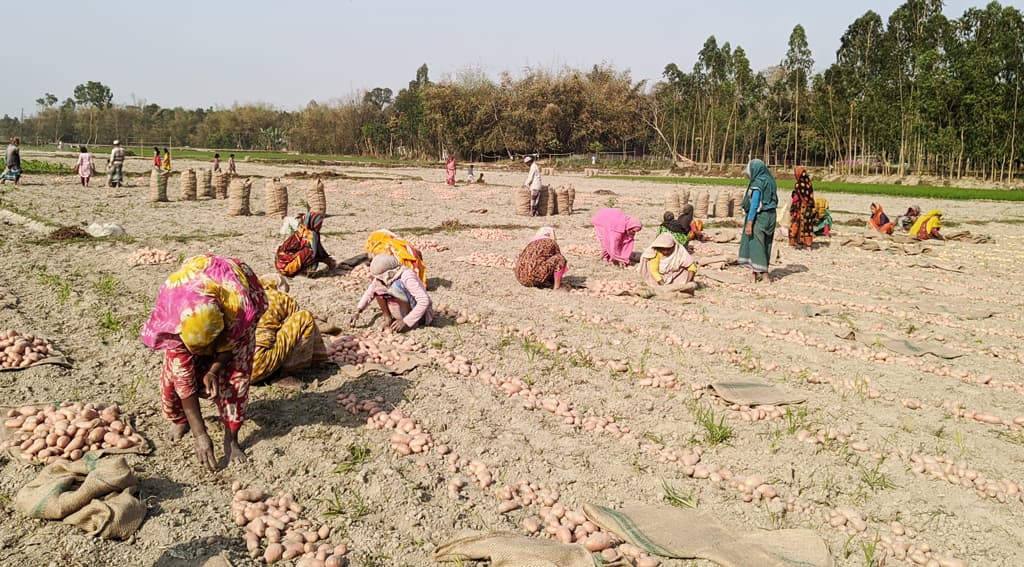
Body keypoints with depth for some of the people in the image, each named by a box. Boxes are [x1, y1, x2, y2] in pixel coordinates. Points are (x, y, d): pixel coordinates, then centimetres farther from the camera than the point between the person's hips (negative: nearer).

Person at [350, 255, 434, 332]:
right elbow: (370, 292, 4)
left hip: (421, 315, -7)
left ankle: (408, 322, -18)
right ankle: (388, 319, -6)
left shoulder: (407, 277, -28)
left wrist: (405, 321, -35)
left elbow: (424, 301, -35)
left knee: (397, 285, -31)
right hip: (402, 313, 7)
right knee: (377, 285, -7)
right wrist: (357, 312, -8)